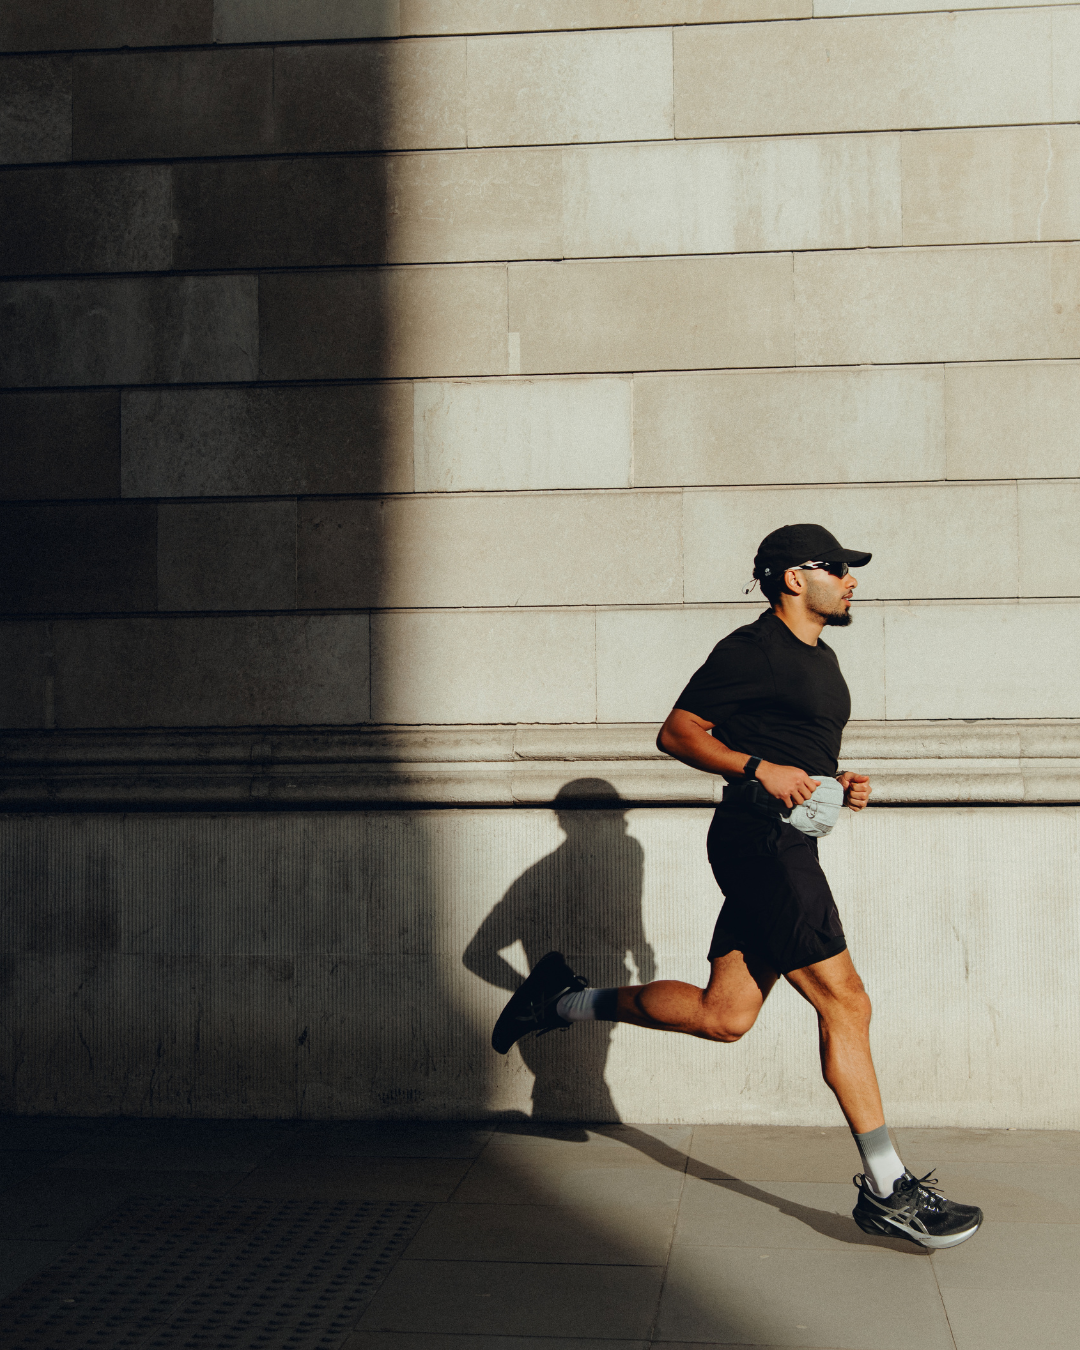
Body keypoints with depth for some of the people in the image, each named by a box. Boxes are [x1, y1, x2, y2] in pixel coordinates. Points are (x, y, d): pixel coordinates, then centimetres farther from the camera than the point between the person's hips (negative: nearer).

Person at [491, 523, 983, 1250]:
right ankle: (887, 1189, 0)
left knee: (723, 1015, 9)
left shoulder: (820, 657, 20)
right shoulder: (751, 651, -10)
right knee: (845, 1005, -8)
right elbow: (677, 733, -10)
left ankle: (566, 999, 23)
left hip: (787, 845, 10)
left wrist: (838, 785, 12)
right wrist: (760, 769, -21)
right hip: (761, 839, -10)